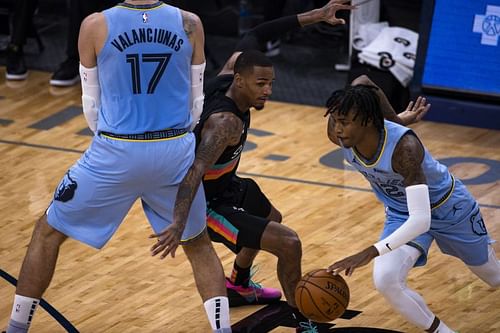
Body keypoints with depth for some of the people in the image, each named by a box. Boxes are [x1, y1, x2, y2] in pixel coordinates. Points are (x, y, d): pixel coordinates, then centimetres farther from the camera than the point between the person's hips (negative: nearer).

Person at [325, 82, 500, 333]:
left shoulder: (404, 147, -43)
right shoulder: (338, 136, -27)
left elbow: (421, 220, -48)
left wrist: (371, 253, -57)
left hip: (448, 207, -4)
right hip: (400, 214, 4)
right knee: (385, 280, -23)